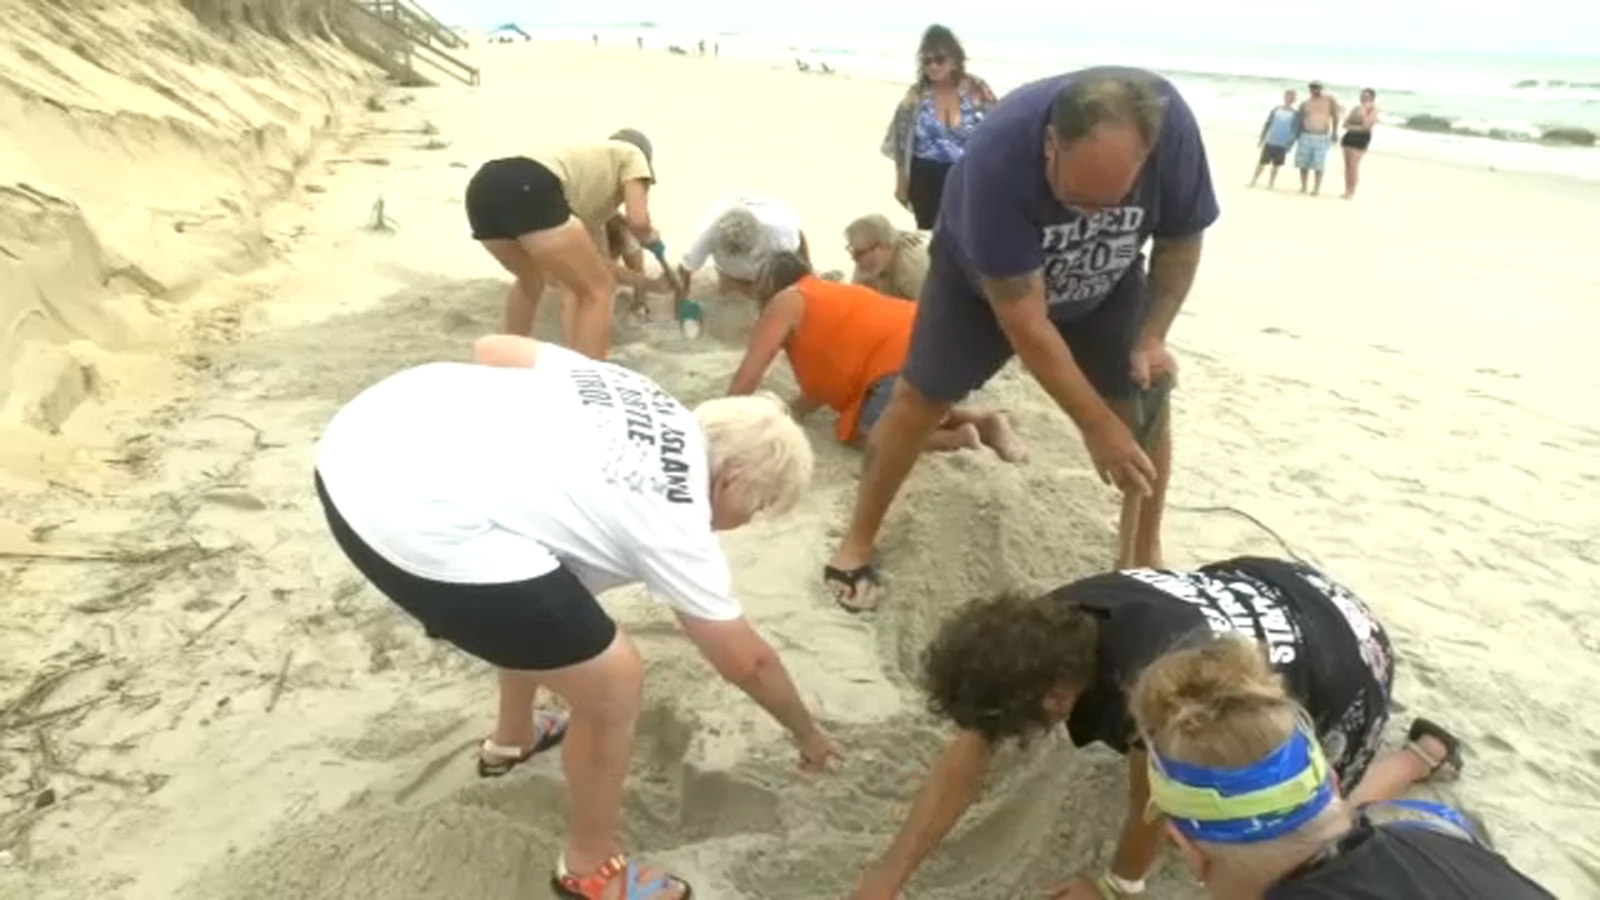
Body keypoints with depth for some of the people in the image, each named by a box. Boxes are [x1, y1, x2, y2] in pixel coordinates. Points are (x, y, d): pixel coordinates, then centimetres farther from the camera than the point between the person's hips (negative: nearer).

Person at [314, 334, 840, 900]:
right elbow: (745, 660, 14)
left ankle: (514, 737, 57)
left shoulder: (634, 391, 18)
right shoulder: (675, 520, 3)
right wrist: (808, 733, 31)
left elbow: (493, 348, 21)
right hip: (425, 525, -10)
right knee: (612, 684, 6)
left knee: (536, 602, 33)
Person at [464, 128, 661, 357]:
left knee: (531, 280, 35)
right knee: (596, 290, 6)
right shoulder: (632, 154, 25)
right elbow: (638, 220, 6)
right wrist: (648, 236, 28)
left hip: (484, 187, 9)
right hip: (529, 190, -8)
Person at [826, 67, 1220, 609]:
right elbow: (1025, 322, -38)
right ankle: (857, 544, 12)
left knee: (1146, 406, -5)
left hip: (1106, 283, 3)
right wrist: (1096, 425, -36)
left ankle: (1145, 558, 15)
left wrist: (1151, 337, -26)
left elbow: (1181, 240, -12)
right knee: (919, 399, -5)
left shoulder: (1171, 127, -32)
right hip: (982, 276, -3)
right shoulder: (1000, 155, -42)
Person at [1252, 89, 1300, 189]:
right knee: (1262, 162, 1)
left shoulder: (1295, 114, 0)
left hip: (1282, 145, -1)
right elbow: (1267, 124, 10)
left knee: (1276, 165, 4)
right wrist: (1261, 138, 7)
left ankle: (1270, 184, 14)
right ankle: (1253, 181, 10)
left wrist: (1290, 145, -6)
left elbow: (1295, 131, 0)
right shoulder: (1276, 110, 4)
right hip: (1269, 142, 1)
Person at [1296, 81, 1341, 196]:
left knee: (1318, 165, -7)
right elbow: (1300, 120, 12)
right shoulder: (1305, 103, 9)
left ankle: (1317, 188, -5)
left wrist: (1335, 132, -2)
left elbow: (1335, 116, 5)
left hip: (1322, 137, -2)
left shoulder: (1329, 100, 5)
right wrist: (1297, 135, 4)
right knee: (1303, 163, 2)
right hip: (1305, 136, 2)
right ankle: (1303, 187, 13)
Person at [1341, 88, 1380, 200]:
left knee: (1353, 164, -13)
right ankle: (1347, 190, 7)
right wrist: (1356, 127, -7)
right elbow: (1346, 123, 10)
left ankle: (1352, 191, -10)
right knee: (1348, 164, 3)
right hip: (1350, 136, 6)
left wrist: (1363, 112, -16)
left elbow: (1366, 125, -16)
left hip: (1362, 138, -6)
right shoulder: (1357, 108, 14)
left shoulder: (1373, 110, -3)